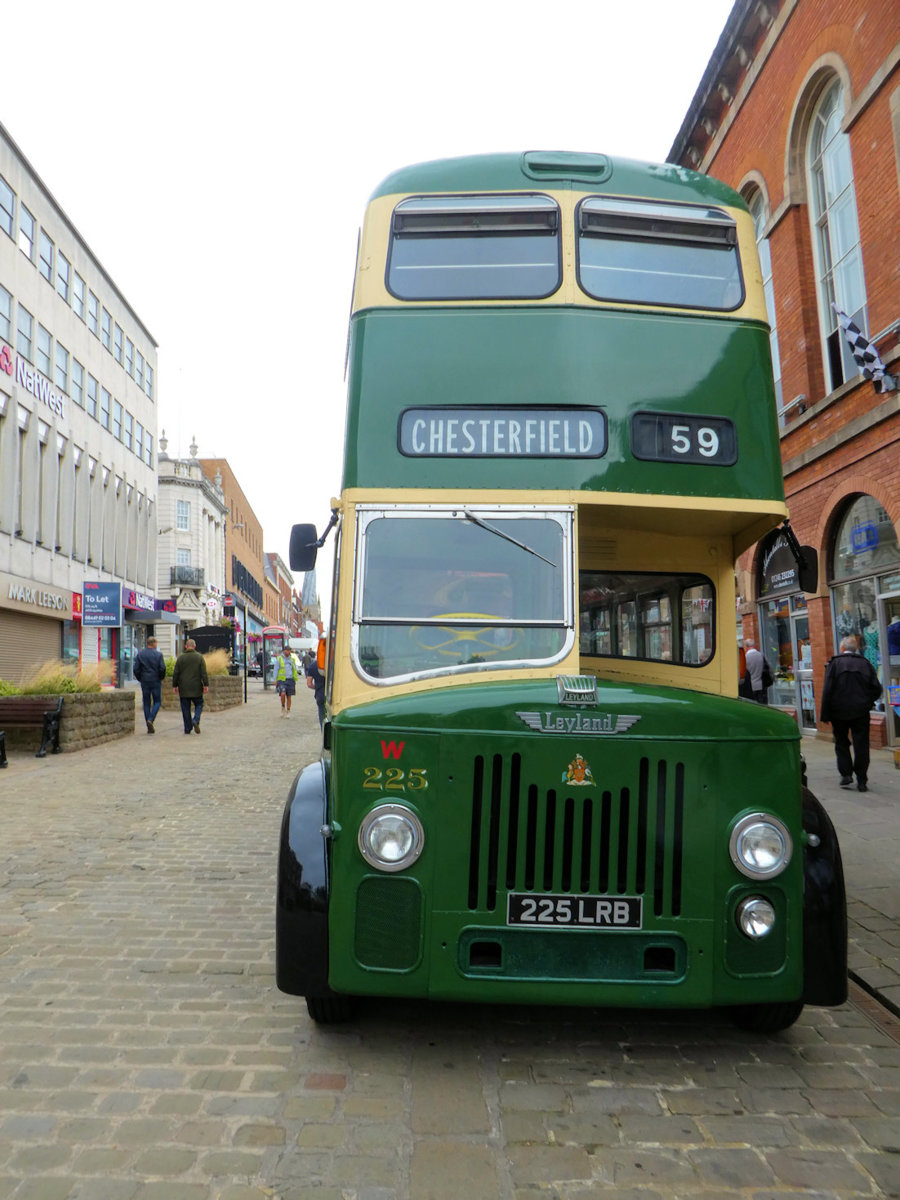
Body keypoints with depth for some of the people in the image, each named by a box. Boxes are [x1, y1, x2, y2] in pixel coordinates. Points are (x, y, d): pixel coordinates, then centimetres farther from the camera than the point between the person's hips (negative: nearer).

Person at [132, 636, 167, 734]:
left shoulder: (140, 654, 3)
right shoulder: (158, 654, -5)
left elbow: (135, 669, -1)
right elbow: (162, 668, -12)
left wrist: (140, 679, 12)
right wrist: (161, 677, 5)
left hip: (144, 682, 3)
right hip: (156, 681, -3)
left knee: (146, 703, 7)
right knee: (157, 702, 8)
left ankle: (149, 727, 6)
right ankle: (151, 719, -14)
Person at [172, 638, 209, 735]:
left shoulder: (180, 657, 1)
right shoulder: (199, 657, -2)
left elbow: (175, 673, 2)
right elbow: (204, 673, -6)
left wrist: (174, 685, 8)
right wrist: (206, 685, -3)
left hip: (183, 689, 1)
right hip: (196, 688, -1)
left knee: (185, 708, 6)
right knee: (199, 705, 12)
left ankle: (187, 728, 7)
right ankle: (196, 720, -12)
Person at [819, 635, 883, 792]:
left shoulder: (834, 663, -5)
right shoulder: (865, 663, 3)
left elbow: (827, 690, -9)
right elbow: (877, 689, -1)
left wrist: (825, 715, -6)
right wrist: (867, 703, 16)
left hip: (839, 712, -1)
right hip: (860, 712, 2)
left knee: (841, 743, 15)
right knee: (861, 746, 5)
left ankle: (846, 774, 7)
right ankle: (862, 781, 6)